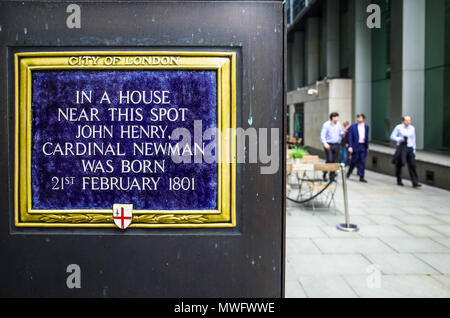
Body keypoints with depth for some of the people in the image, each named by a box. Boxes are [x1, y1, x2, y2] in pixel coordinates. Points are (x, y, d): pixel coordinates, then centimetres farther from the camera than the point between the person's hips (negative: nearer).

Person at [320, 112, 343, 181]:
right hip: (328, 145, -5)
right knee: (329, 160, -14)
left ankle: (332, 176, 12)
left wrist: (343, 133, -6)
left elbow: (341, 133, 19)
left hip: (336, 144, 5)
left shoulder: (338, 124, 10)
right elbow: (322, 135, -10)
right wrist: (324, 143, -26)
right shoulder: (326, 125, -6)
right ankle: (324, 175, 2)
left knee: (335, 161, 3)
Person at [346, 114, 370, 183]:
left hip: (363, 146, 3)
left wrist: (367, 147, 12)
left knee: (362, 162, 0)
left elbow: (367, 137, 14)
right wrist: (350, 147, -13)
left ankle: (361, 177, 5)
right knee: (354, 161, 4)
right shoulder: (353, 127, -2)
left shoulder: (366, 127, 9)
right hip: (355, 146, -3)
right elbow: (350, 137, -5)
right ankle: (348, 173, 27)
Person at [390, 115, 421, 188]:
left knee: (412, 165, -5)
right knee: (399, 165, 6)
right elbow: (392, 136, 1)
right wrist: (400, 139, -17)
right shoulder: (398, 127, -3)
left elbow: (413, 139, 12)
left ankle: (415, 183, -6)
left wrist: (414, 150, 11)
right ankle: (399, 181, 23)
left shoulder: (412, 128, 6)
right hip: (401, 148, -2)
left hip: (409, 148, 2)